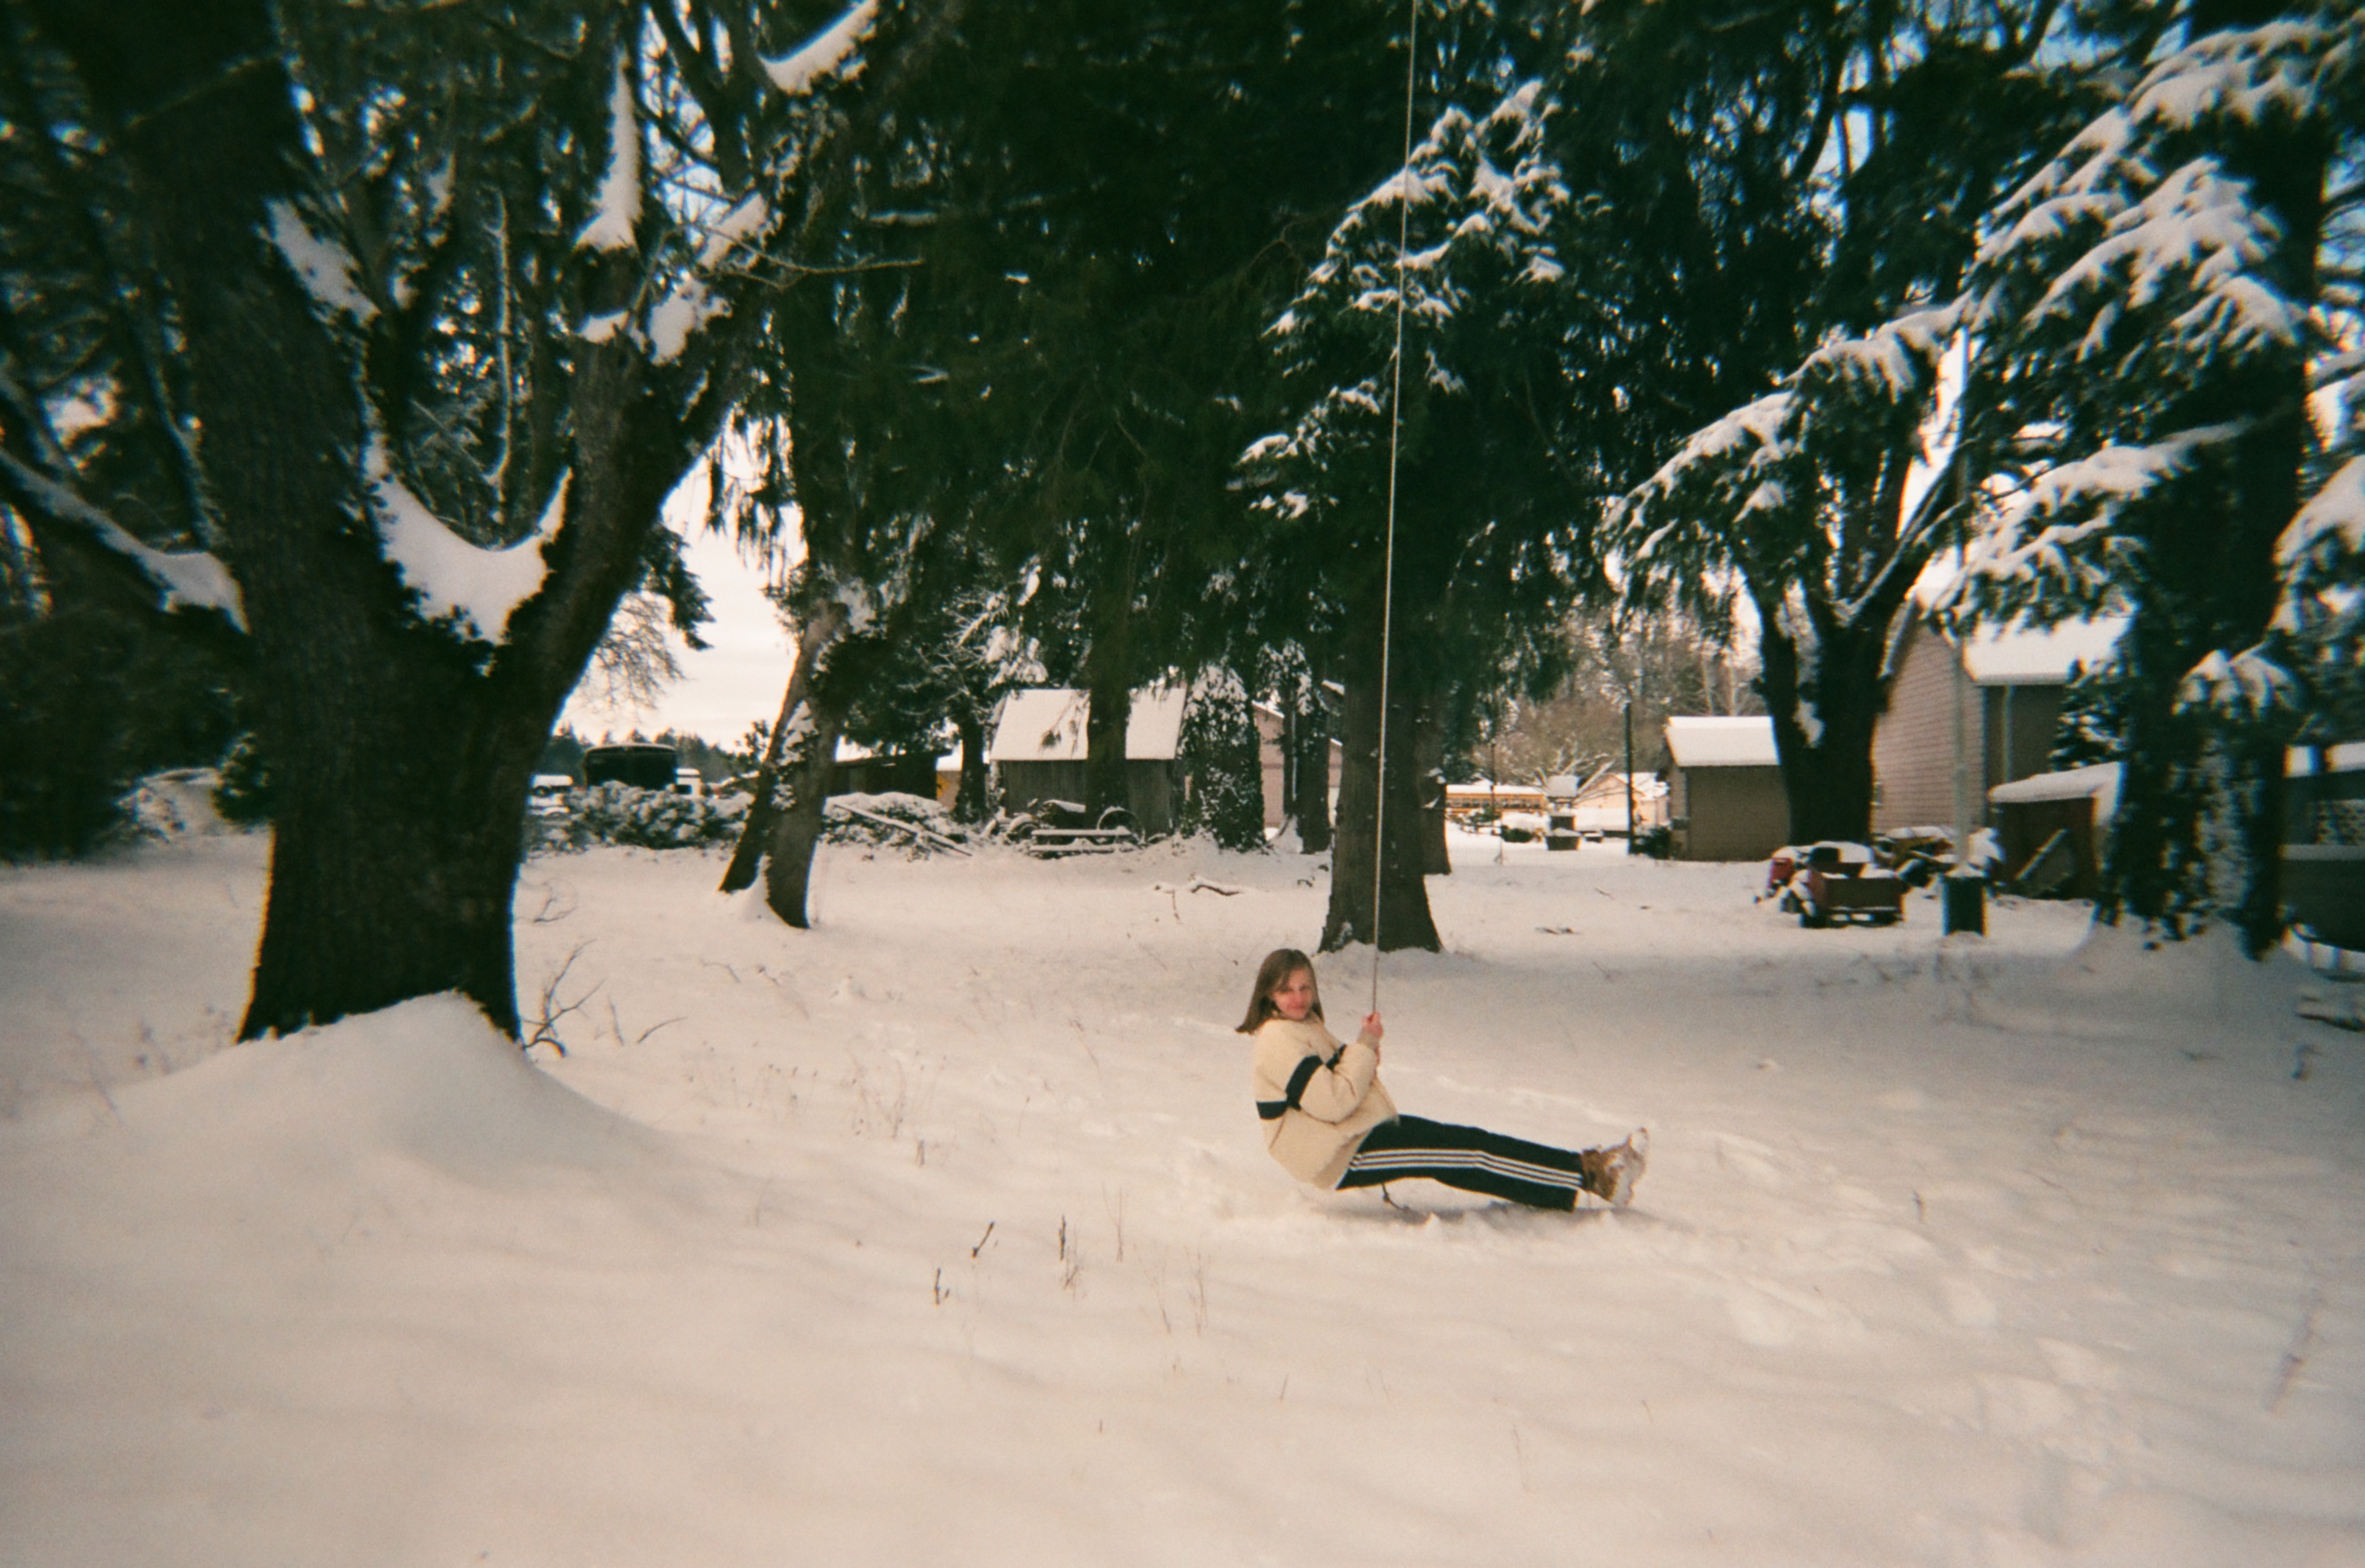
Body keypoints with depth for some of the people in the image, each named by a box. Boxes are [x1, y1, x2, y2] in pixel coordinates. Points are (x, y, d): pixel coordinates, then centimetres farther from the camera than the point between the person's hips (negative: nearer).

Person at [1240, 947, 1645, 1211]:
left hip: (1362, 1133, 10)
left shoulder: (1304, 1025, 15)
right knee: (1466, 1155, -13)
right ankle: (1589, 1175, -9)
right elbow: (1333, 1104, -25)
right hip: (1342, 1158, -10)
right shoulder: (1278, 1040, -18)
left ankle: (1585, 1166, -3)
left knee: (1467, 1139, -1)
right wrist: (1365, 1046, -16)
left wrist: (1362, 1050, -1)